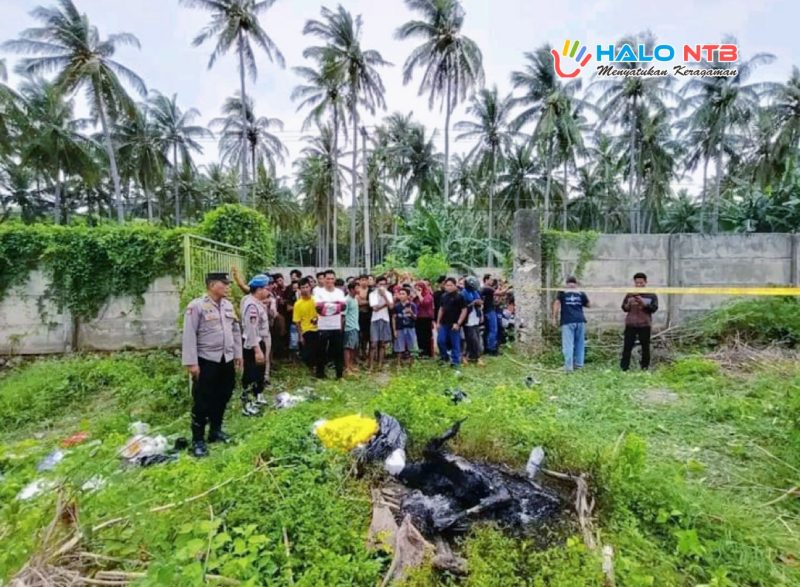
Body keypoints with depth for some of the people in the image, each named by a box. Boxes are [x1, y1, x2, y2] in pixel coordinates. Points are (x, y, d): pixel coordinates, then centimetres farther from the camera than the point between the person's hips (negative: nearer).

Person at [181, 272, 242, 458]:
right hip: (206, 361, -6)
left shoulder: (228, 305, 8)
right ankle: (198, 440, 18)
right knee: (202, 401, 3)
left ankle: (215, 430, 35)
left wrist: (238, 354, 14)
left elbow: (236, 330, 14)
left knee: (222, 397, 16)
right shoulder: (196, 306, -13)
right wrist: (191, 363, -16)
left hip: (227, 360, 7)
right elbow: (189, 336, -14)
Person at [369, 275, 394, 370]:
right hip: (375, 320, -3)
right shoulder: (372, 294, -2)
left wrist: (384, 295, -15)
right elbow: (375, 308, -12)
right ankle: (371, 366, 0)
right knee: (374, 344, -6)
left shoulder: (388, 294, 5)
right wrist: (386, 304, -11)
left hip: (385, 320, 3)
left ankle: (380, 364, 16)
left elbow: (391, 306, -11)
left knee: (383, 343, 7)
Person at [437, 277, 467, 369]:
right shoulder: (444, 296, 9)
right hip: (444, 323, 5)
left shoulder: (459, 296, -9)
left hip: (454, 324, -5)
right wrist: (438, 321, 13)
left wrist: (458, 323, -15)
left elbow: (464, 310, -10)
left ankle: (455, 362, 14)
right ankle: (444, 356, 24)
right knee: (440, 340, 3)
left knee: (455, 343, 2)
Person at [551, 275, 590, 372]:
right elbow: (588, 305, 23)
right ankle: (579, 364, 17)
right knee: (580, 343, 13)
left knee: (568, 344, -5)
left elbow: (556, 304, -6)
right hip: (580, 321, 3)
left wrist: (555, 318, -4)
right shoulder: (581, 294, 13)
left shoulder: (562, 293, 7)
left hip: (567, 321, -3)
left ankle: (568, 367, -8)